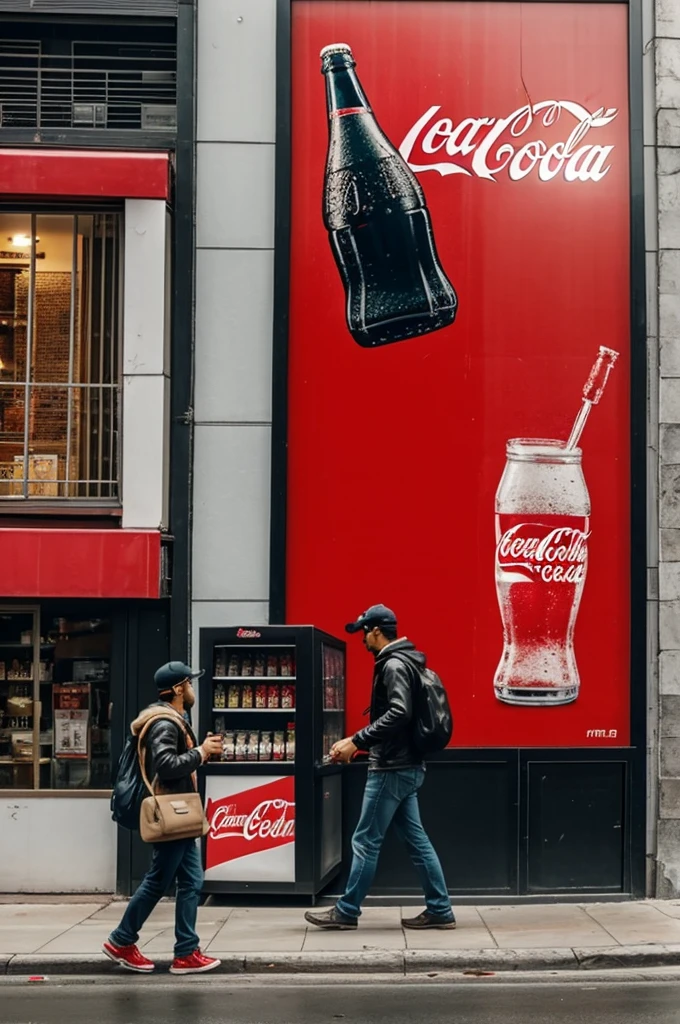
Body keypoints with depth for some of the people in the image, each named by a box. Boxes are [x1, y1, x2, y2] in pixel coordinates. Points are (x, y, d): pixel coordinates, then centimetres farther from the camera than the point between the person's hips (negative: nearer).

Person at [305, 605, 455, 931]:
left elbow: (398, 713, -28)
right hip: (404, 766, 10)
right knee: (415, 839, 11)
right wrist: (356, 741, 14)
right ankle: (440, 910, 13)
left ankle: (346, 911, 7)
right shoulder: (401, 662, 16)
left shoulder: (394, 665, -15)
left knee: (366, 841, -1)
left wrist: (356, 741, -25)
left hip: (392, 769, -10)